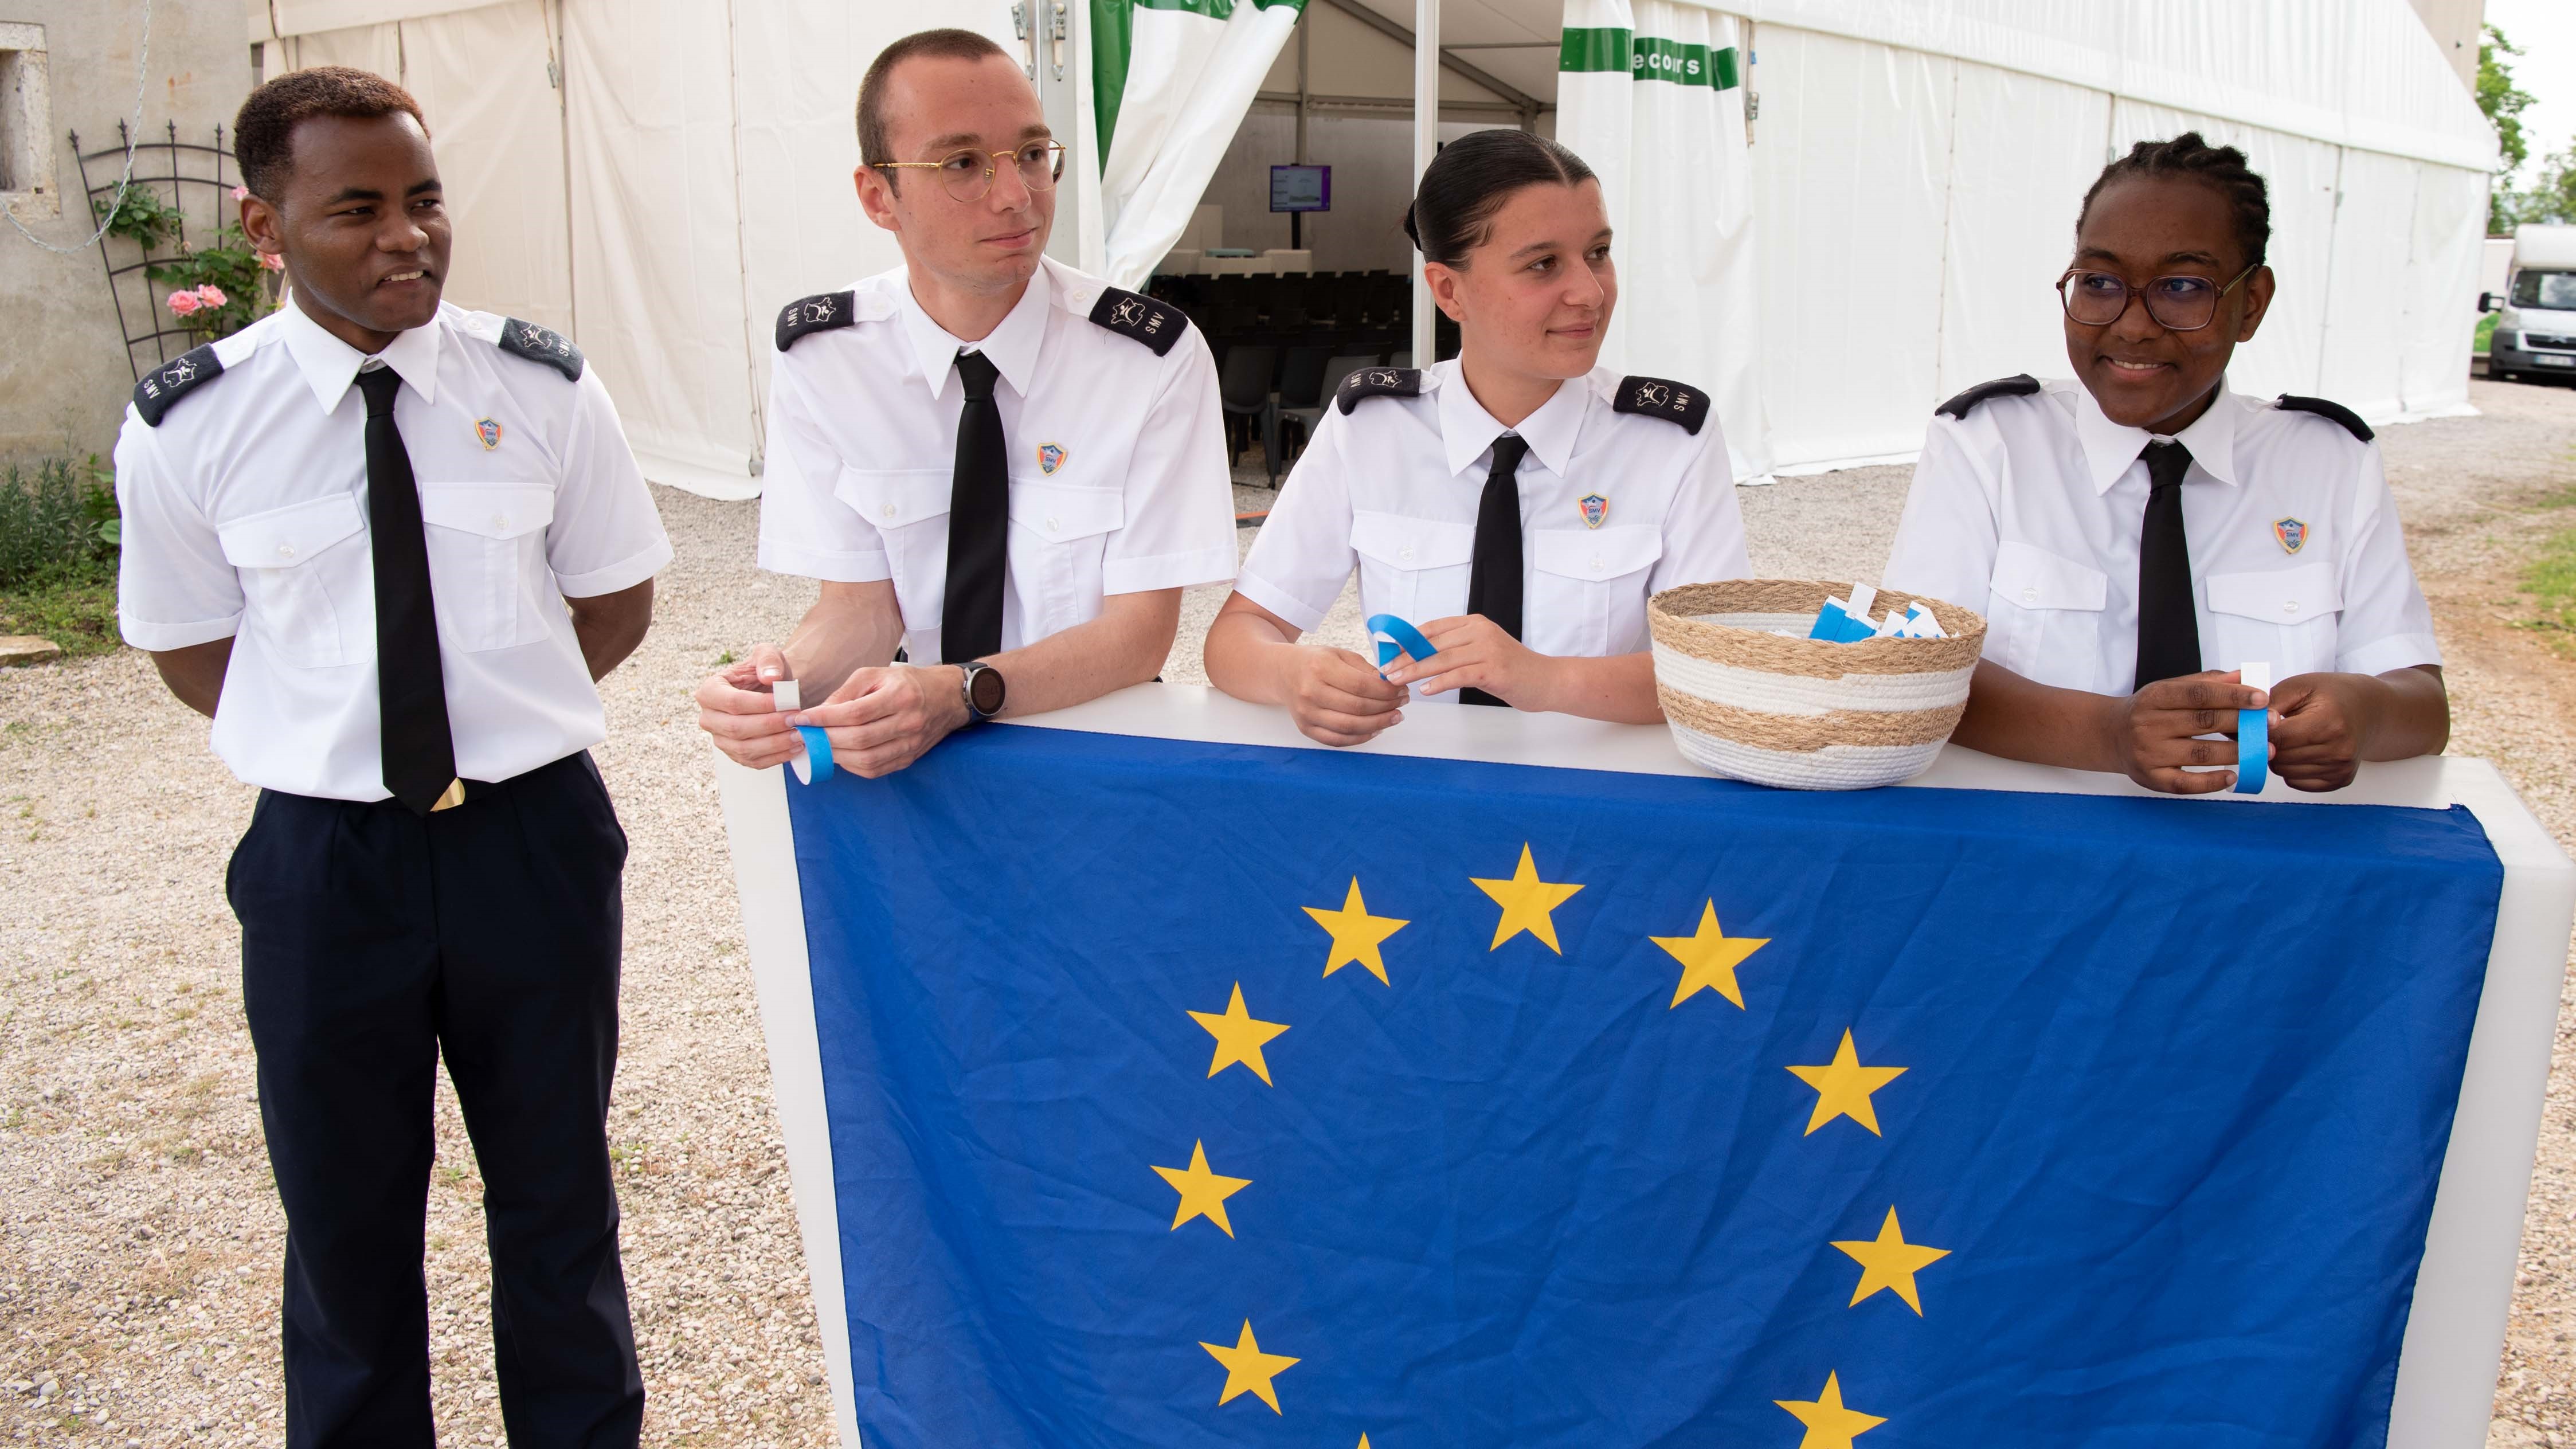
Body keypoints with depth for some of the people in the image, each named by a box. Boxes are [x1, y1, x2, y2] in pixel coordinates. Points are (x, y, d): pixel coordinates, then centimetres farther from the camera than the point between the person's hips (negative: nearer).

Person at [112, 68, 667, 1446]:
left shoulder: (543, 390, -6)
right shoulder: (186, 427, -7)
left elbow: (614, 608, 4)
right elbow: (195, 655, 6)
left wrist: (493, 716, -1)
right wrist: (334, 743, -2)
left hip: (535, 837, 1)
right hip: (323, 856, 0)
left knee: (559, 1190, 17)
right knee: (344, 1213, 15)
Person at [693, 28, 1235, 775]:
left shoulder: (1154, 359, -9)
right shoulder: (817, 357, -1)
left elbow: (1140, 627, -8)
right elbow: (862, 601, 2)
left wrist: (960, 693, -25)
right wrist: (785, 677, -21)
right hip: (908, 746, 2)